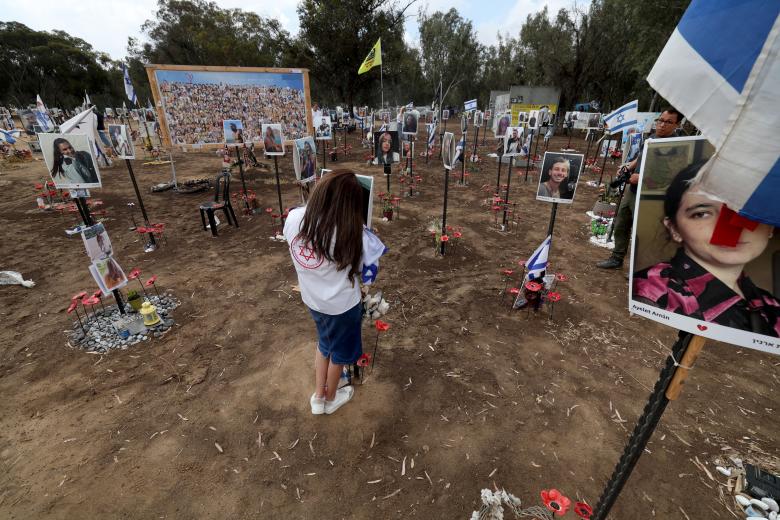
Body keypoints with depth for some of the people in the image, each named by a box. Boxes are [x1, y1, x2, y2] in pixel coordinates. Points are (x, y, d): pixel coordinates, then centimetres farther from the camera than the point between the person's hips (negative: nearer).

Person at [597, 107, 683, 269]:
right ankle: (617, 258, 30)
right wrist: (629, 166, 5)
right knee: (621, 226, 16)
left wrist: (642, 178, -26)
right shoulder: (651, 138, 11)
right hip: (631, 189, 9)